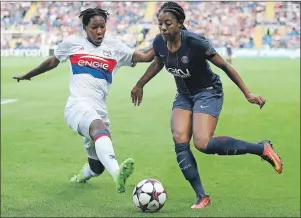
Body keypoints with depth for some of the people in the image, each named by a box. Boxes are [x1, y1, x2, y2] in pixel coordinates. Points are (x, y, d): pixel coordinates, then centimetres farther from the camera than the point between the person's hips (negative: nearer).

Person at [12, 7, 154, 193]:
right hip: (78, 105, -5)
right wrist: (28, 75, 38)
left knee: (97, 167, 13)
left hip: (100, 111, 5)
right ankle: (117, 173, -65)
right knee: (100, 128, -40)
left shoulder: (115, 47, 13)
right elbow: (52, 62, 27)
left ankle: (82, 176, 51)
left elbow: (145, 57, 5)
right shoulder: (73, 42, 10)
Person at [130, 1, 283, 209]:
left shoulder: (196, 43, -28)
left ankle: (262, 148, -8)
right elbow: (158, 63, 13)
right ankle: (202, 196, -4)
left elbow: (225, 66, -18)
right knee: (180, 142, -13)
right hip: (183, 95, 6)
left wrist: (247, 93, -16)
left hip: (208, 92, -6)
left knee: (202, 143, -23)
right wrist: (140, 85, 22)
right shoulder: (159, 43, -11)